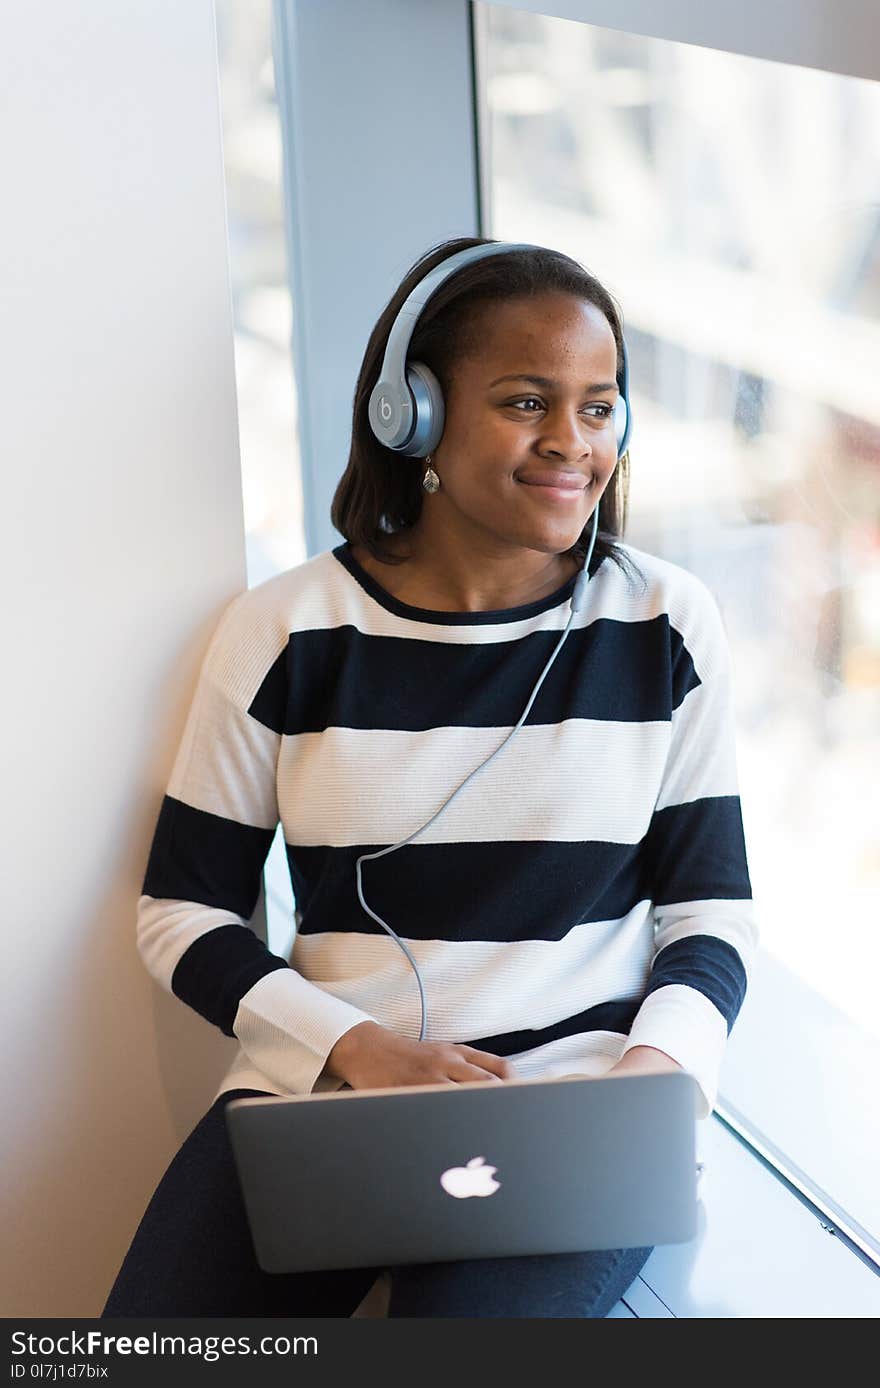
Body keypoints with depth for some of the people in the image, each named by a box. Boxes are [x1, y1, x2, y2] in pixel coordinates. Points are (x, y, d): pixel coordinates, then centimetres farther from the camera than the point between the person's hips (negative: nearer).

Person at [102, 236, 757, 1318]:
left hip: (579, 1080, -1)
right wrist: (355, 1046, -10)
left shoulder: (666, 626, 6)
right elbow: (184, 909, 6)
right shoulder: (282, 634, 3)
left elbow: (713, 904, 10)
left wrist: (663, 1061, -11)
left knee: (481, 1312, -31)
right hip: (316, 1083, 1)